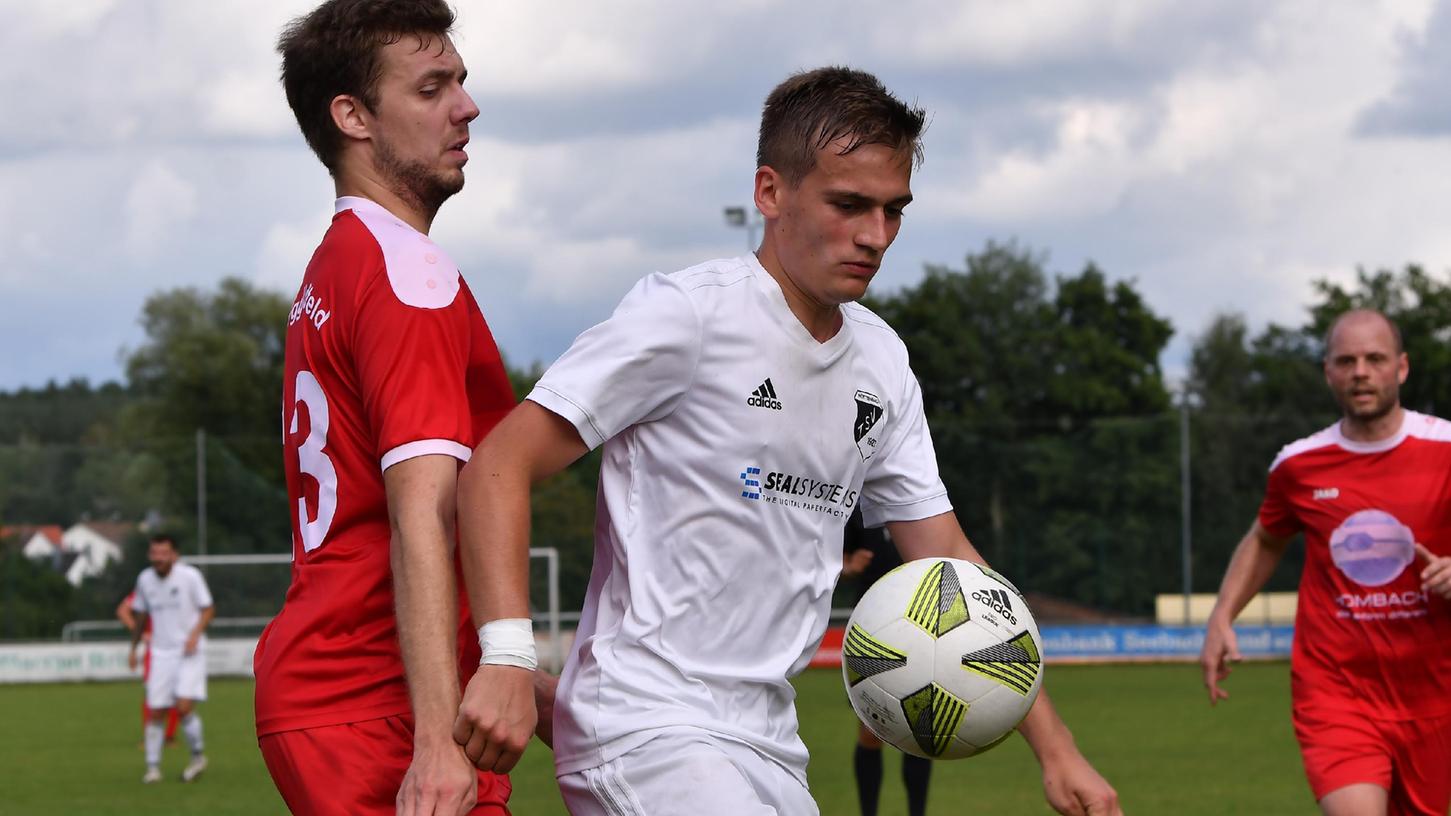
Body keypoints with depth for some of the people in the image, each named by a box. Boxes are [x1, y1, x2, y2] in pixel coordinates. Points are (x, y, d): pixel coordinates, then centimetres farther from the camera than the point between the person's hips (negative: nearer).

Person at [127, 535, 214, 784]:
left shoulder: (190, 576, -8)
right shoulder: (145, 579, 4)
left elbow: (208, 609, -3)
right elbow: (141, 616, 19)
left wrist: (195, 634, -18)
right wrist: (133, 648, 21)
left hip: (190, 651, -4)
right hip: (160, 652, 4)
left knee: (184, 707, -16)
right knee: (155, 711, -1)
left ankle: (198, 756, 6)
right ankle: (153, 767, 10)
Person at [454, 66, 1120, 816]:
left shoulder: (881, 363, 11)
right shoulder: (686, 312, -10)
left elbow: (945, 558, 15)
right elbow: (499, 468, -13)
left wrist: (1056, 750, 7)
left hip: (767, 745, 8)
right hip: (644, 724, -8)